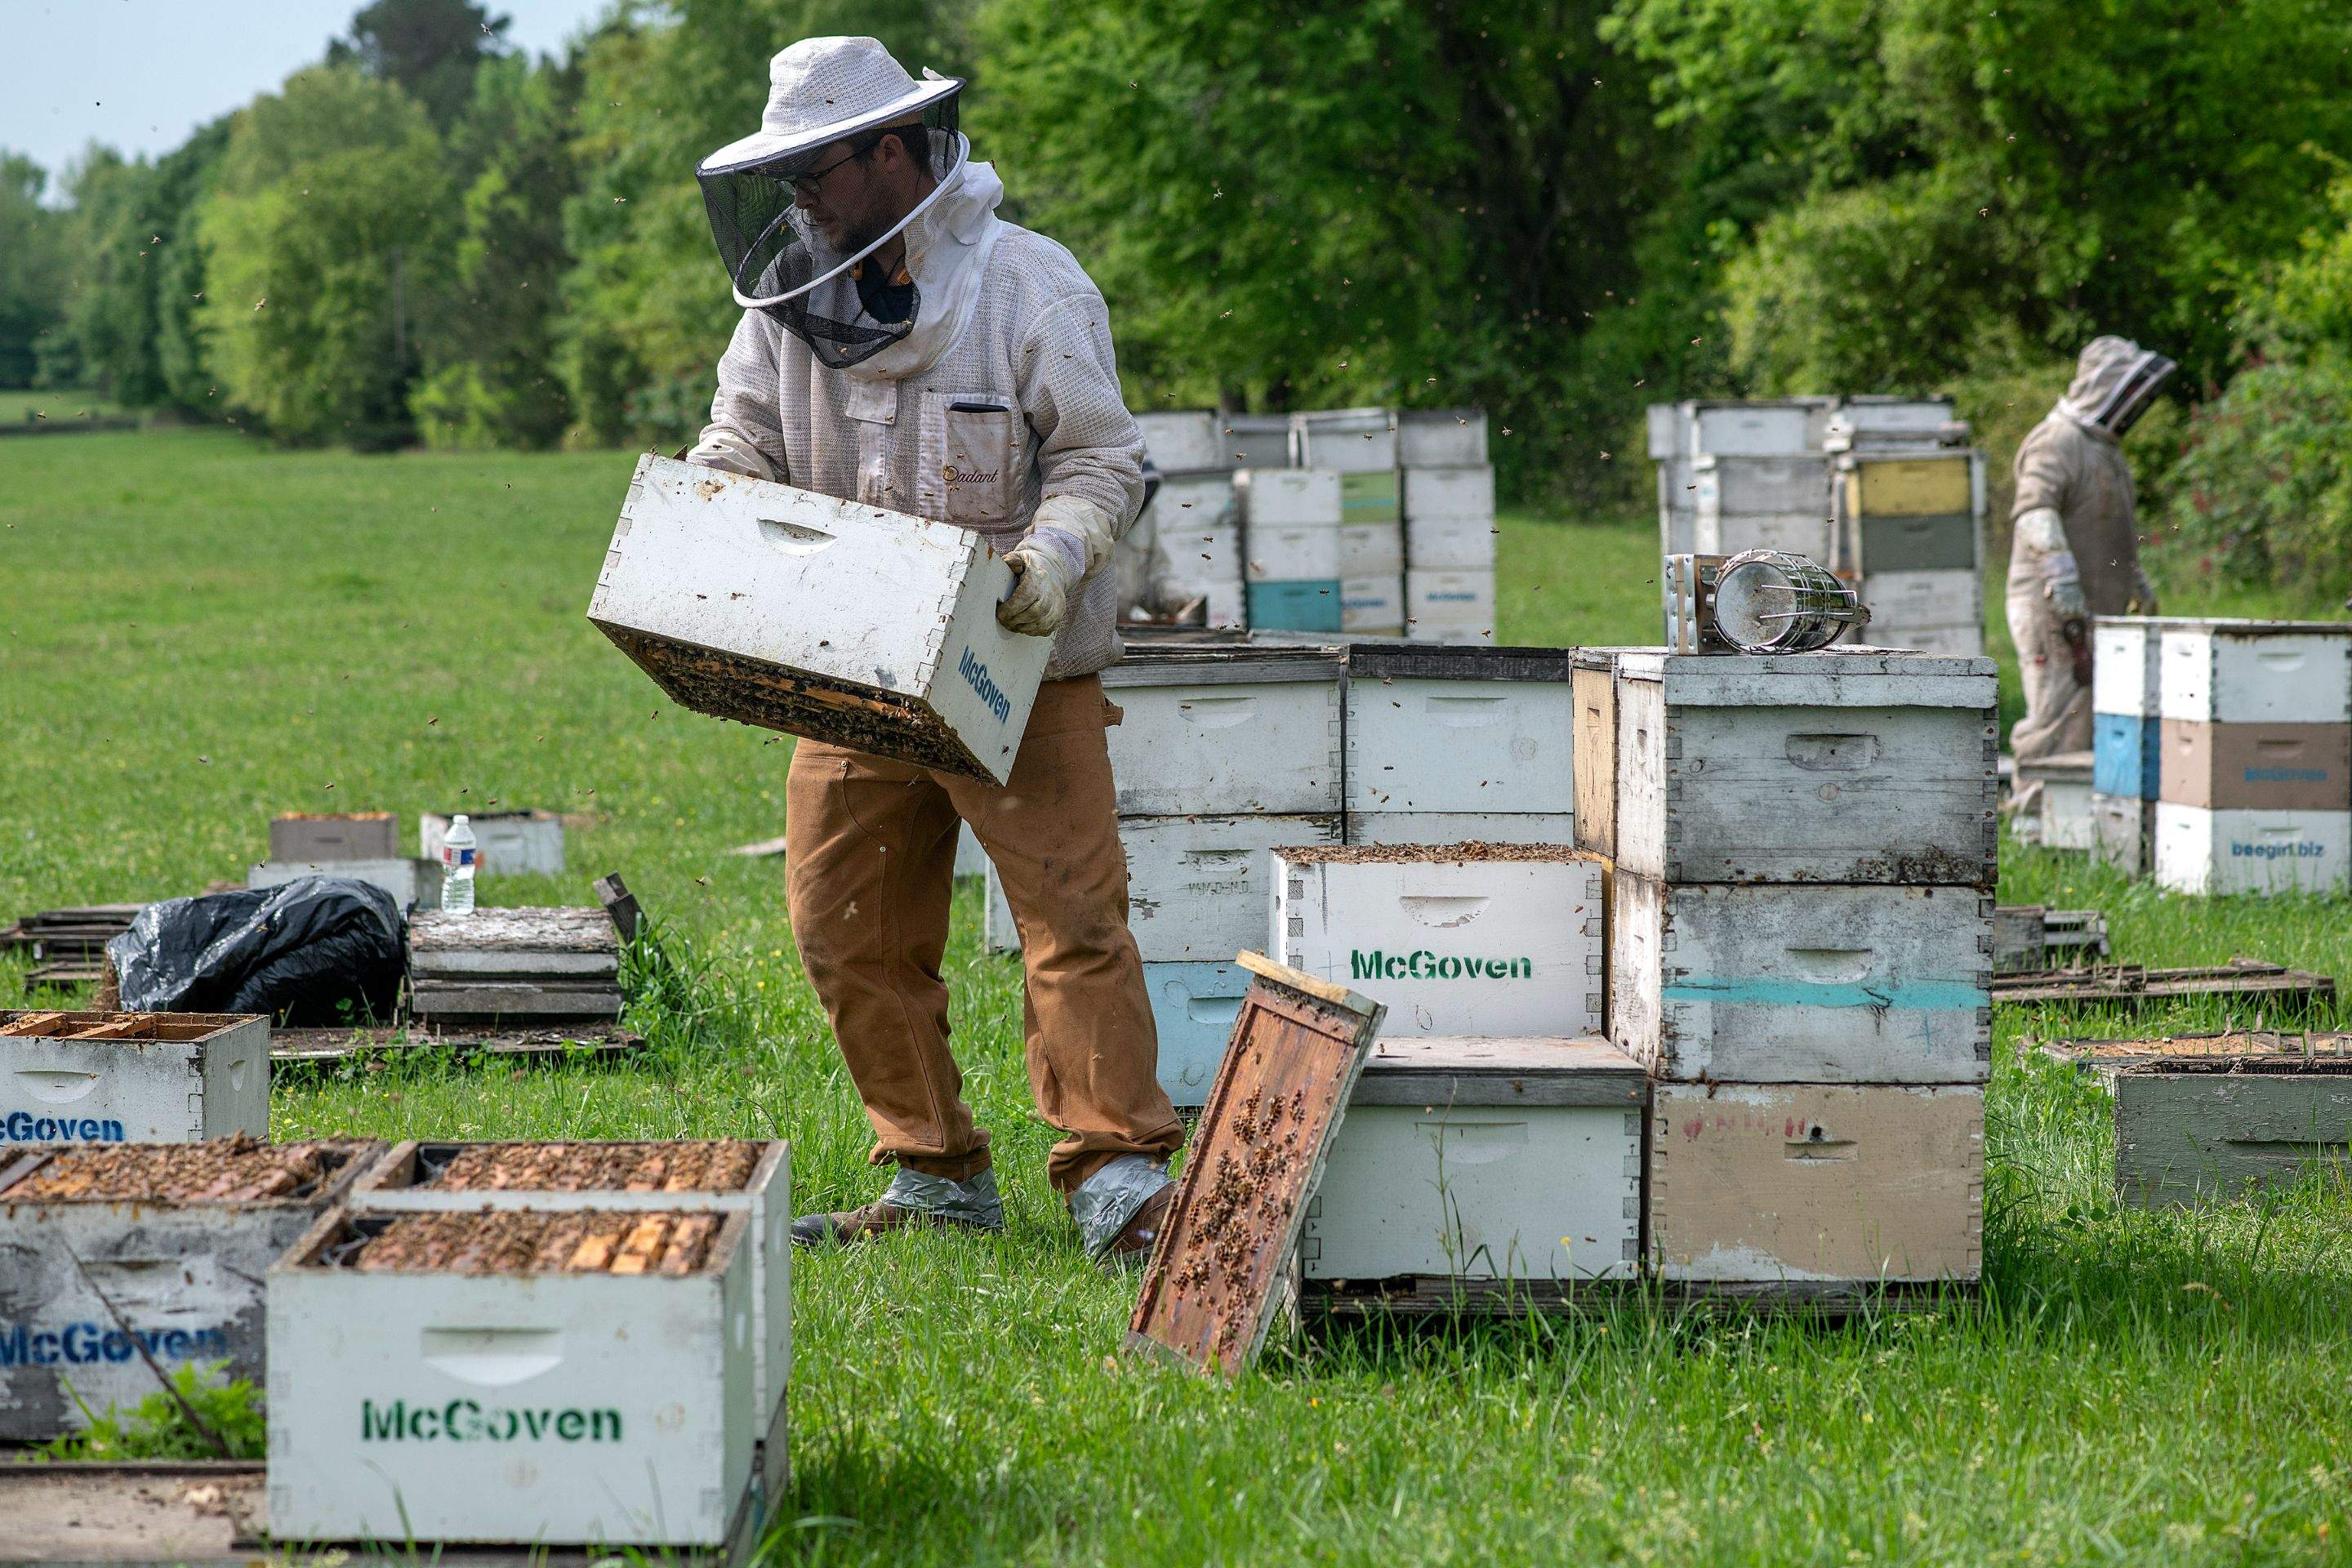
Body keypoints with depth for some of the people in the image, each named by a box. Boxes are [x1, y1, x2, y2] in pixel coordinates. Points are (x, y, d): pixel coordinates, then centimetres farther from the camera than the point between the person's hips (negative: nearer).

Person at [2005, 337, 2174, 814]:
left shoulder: (2104, 446, 21)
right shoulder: (2056, 443, -12)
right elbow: (2035, 513, -27)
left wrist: (2137, 581, 38)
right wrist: (2062, 579, -38)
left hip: (2097, 610, 10)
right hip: (2053, 609, -10)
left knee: (2092, 717, 7)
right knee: (2059, 712, -11)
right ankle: (2035, 810, -9)